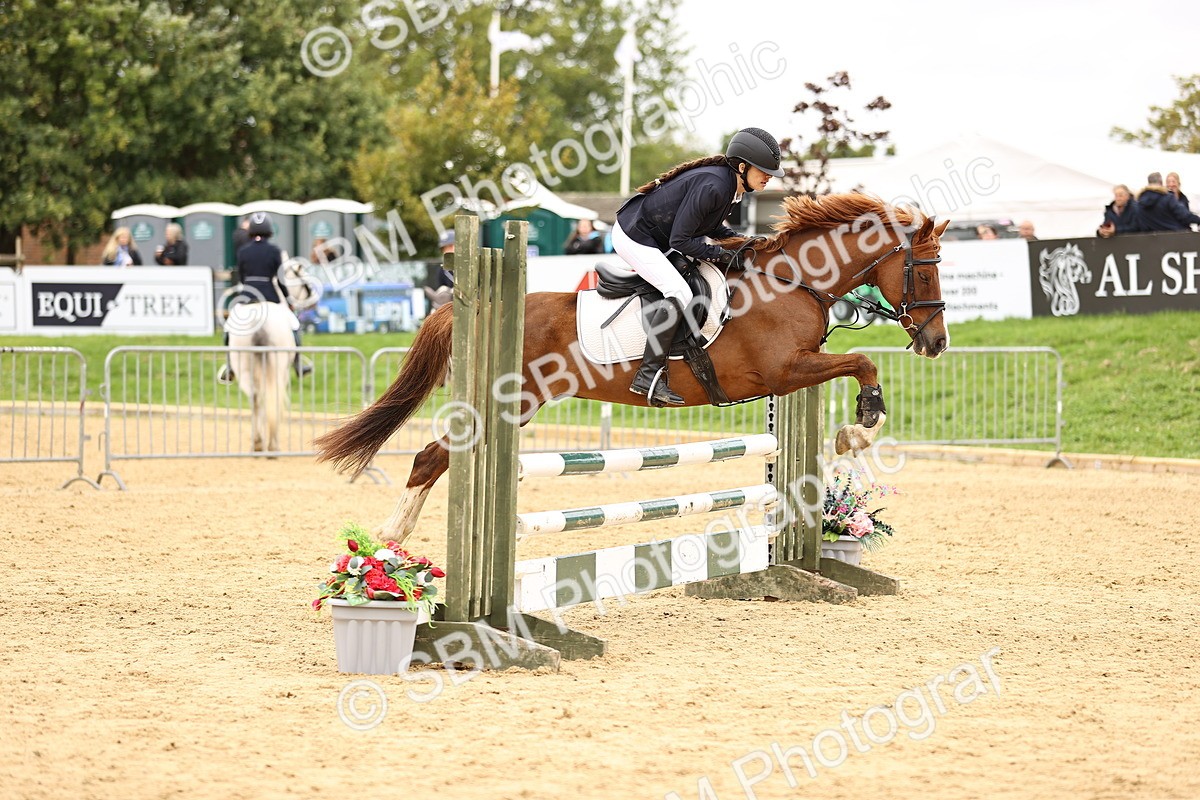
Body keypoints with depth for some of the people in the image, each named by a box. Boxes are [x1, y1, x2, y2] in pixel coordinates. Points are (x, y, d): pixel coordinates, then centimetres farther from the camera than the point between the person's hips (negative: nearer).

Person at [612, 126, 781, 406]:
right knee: (679, 294, -24)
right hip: (633, 237, -11)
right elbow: (680, 240, -26)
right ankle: (649, 375, -24)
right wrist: (722, 255, -20)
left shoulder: (728, 183, 1)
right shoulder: (712, 186, -29)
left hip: (655, 239, 11)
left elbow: (710, 225, 16)